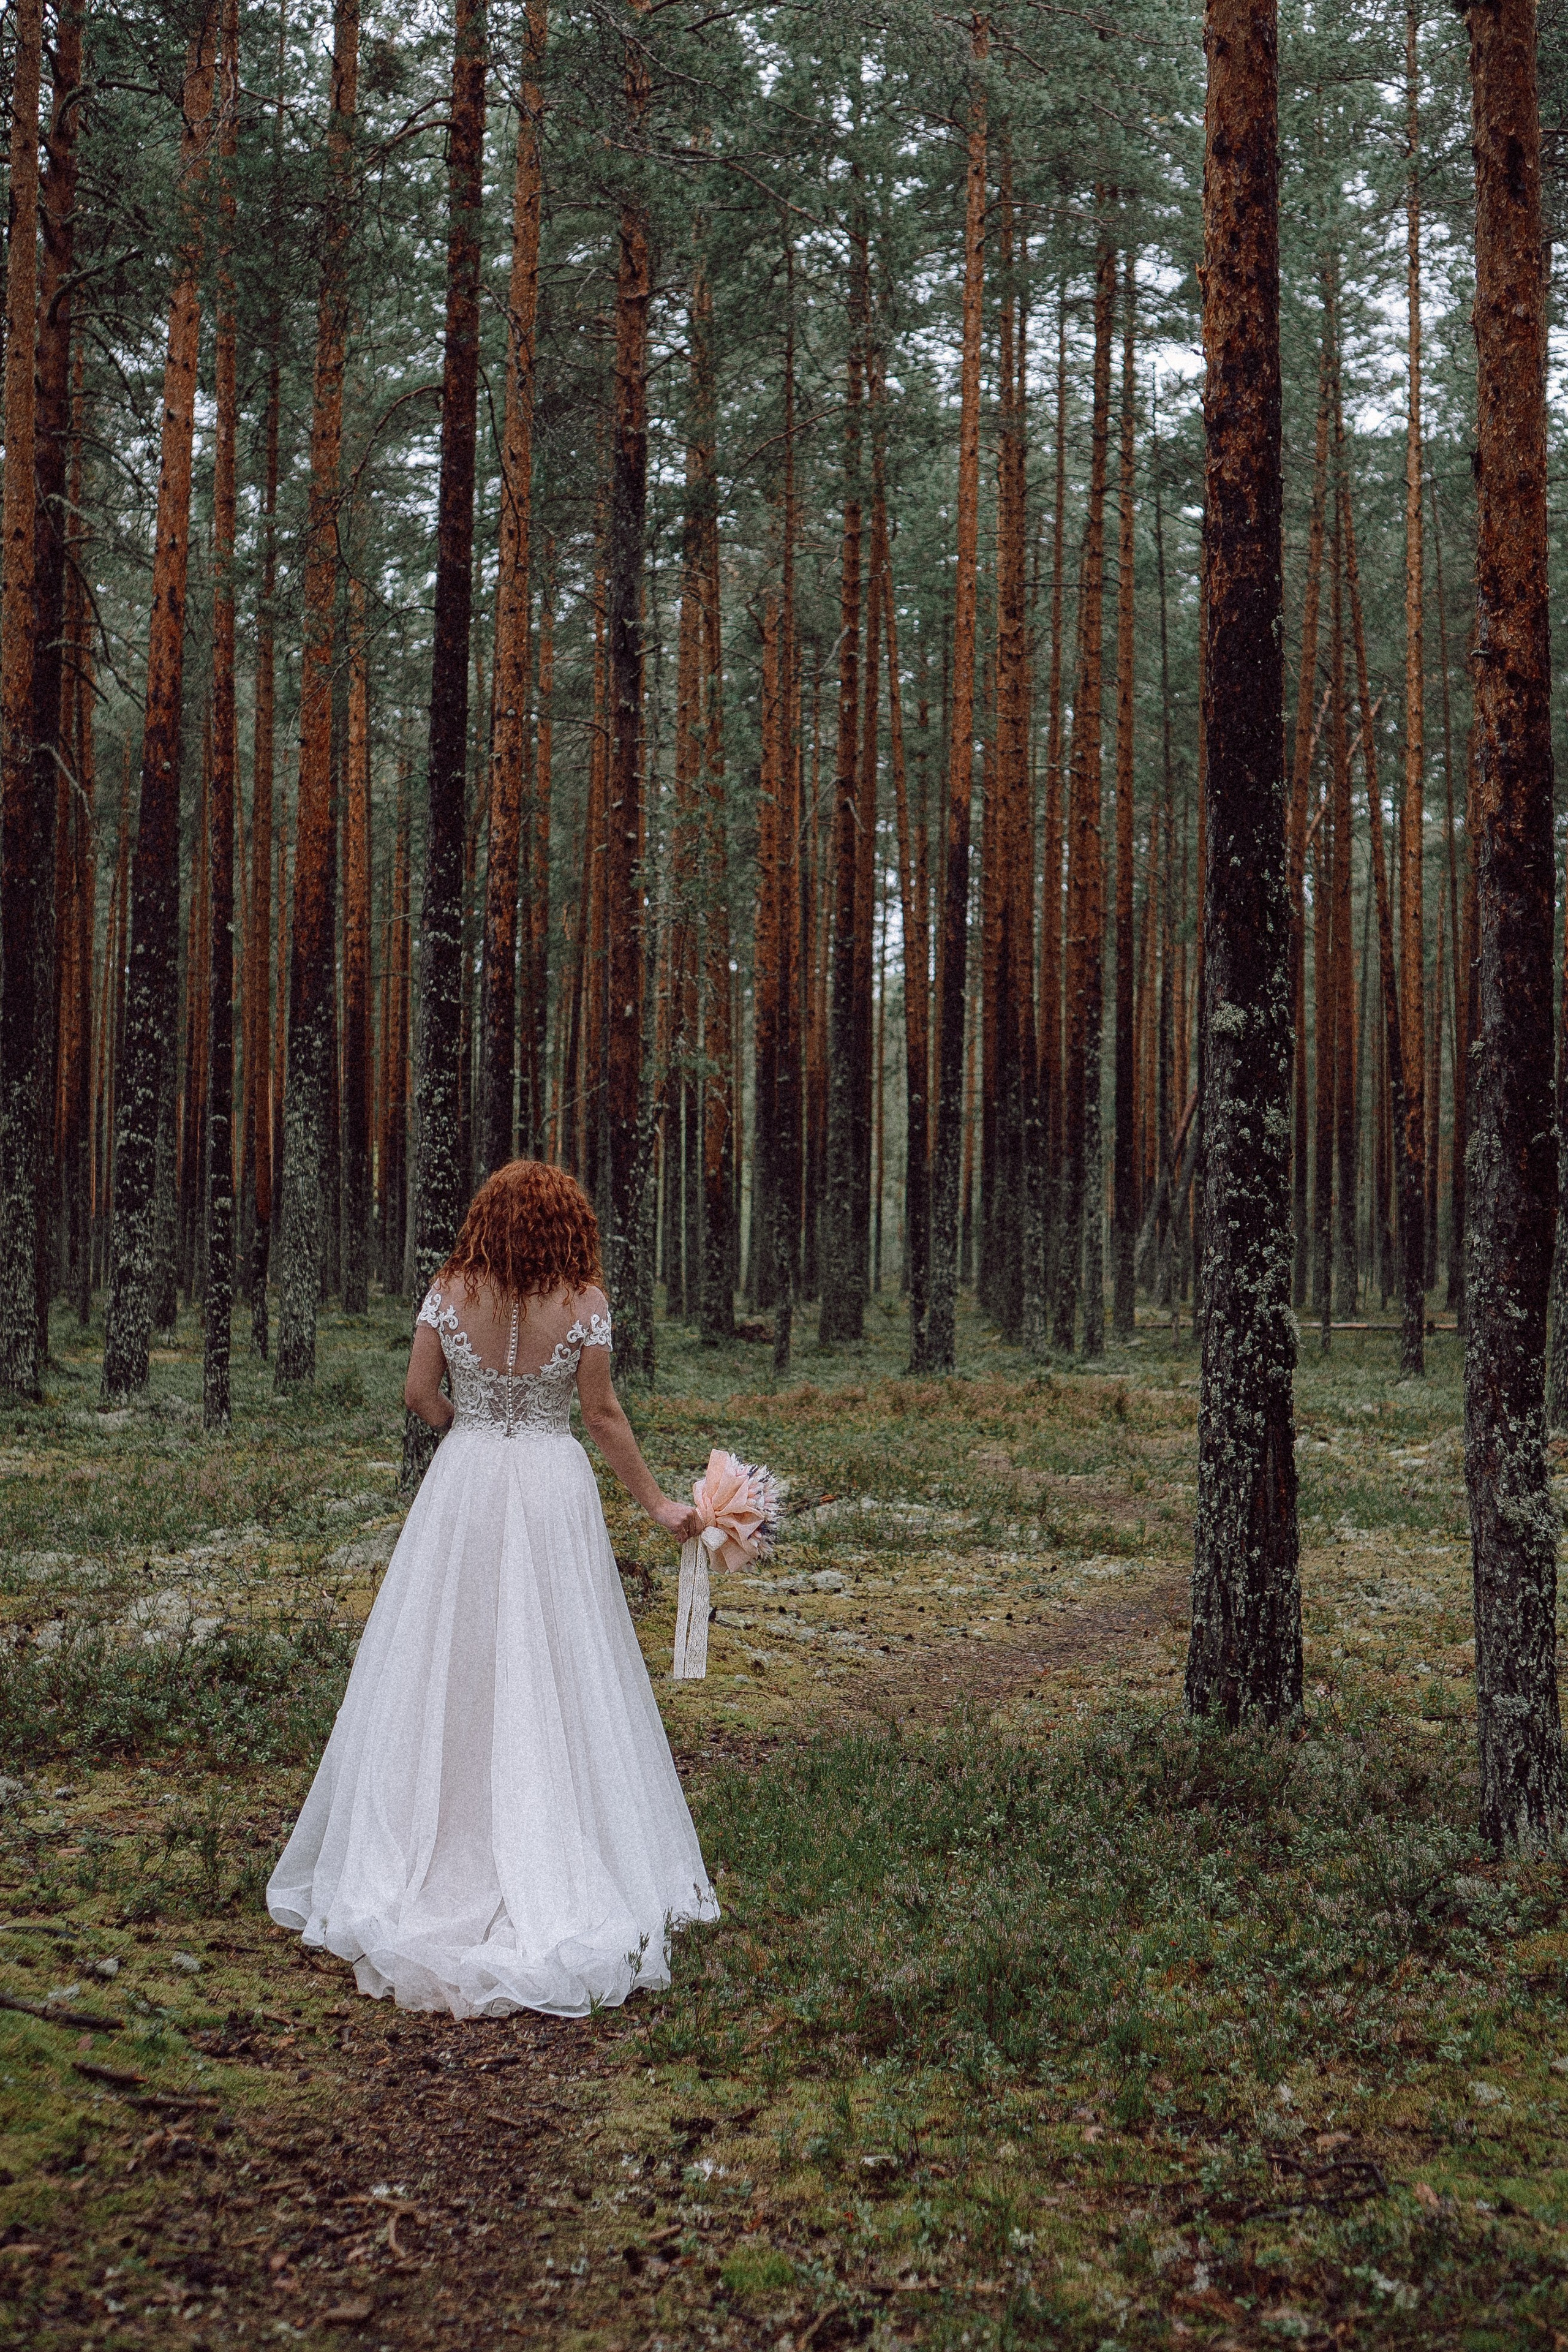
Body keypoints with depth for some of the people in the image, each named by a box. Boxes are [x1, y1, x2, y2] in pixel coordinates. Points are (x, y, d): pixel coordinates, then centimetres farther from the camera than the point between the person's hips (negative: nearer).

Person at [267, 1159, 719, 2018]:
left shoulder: (450, 1292, -4)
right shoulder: (583, 1302, -7)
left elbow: (419, 1392, -1)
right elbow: (603, 1415, -5)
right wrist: (657, 1504, 4)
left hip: (463, 1482, 1)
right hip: (554, 1488, -1)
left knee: (444, 1672, 10)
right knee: (556, 1678, 5)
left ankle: (409, 1859, 17)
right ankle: (553, 1874, 7)